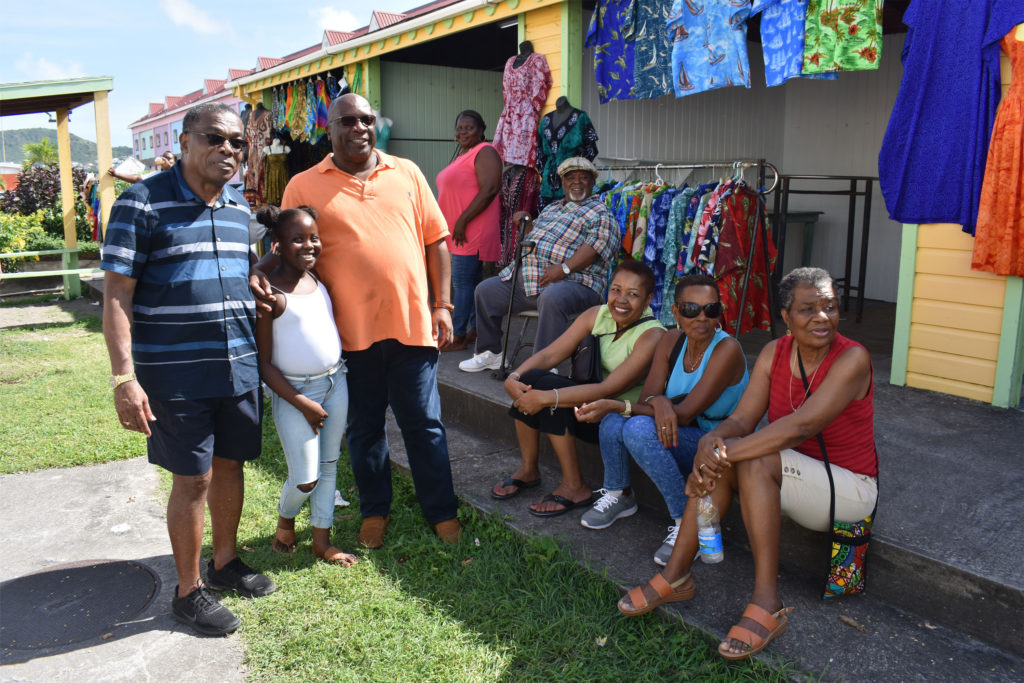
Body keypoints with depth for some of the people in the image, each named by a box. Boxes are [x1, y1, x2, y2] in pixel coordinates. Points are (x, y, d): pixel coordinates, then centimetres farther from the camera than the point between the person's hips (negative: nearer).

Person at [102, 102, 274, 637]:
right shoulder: (142, 203, -9)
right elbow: (116, 294, -12)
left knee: (230, 464, 15)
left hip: (239, 366, 6)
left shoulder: (239, 208, 10)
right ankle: (188, 591, 20)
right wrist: (124, 378, -18)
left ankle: (225, 562, 36)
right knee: (192, 478, 2)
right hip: (175, 372, -6)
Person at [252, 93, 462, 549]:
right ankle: (374, 510, 33)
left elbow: (435, 240, 9)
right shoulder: (304, 186, 3)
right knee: (364, 427, 14)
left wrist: (442, 304, 3)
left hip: (412, 323, 1)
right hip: (351, 330, 0)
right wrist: (259, 272, -17)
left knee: (424, 425, 8)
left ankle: (442, 511, 25)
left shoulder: (406, 173, 8)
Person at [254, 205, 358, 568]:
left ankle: (322, 540, 28)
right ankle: (285, 518, 31)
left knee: (329, 465, 14)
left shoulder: (317, 278, 3)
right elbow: (264, 364, -14)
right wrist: (303, 404, -14)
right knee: (305, 479, -2)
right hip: (294, 391, -6)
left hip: (335, 382, 7)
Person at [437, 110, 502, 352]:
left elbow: (489, 190, -21)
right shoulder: (461, 154, 20)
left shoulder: (484, 152, -10)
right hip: (458, 231, 10)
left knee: (463, 281, -8)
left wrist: (462, 221, -21)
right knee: (472, 280, 12)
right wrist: (452, 226, 21)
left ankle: (458, 337, -2)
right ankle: (476, 331, 19)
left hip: (472, 230, -10)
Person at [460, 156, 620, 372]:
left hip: (571, 282, -8)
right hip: (526, 278, 8)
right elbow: (533, 237, 37)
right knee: (485, 290, 5)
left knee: (551, 298, -41)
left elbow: (595, 247, -14)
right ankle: (490, 354, 14)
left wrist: (564, 268, -25)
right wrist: (526, 219, 17)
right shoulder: (551, 208, 27)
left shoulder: (600, 213, 2)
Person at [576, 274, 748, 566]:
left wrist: (616, 405, -29)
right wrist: (658, 401, -32)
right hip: (680, 439, 6)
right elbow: (646, 397, -6)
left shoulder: (727, 349, -20)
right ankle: (618, 496, 7)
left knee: (640, 429, -30)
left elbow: (685, 414, -25)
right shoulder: (671, 342, -1)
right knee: (614, 420, -20)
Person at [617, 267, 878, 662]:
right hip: (792, 478, 6)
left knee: (756, 460, -31)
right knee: (718, 458, -20)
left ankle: (767, 604, -27)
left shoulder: (852, 359, -21)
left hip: (849, 488, -6)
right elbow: (742, 419, -10)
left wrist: (727, 451, -34)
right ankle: (675, 577, -11)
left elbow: (802, 426, -32)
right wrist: (712, 441, -34)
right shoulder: (775, 353, -3)